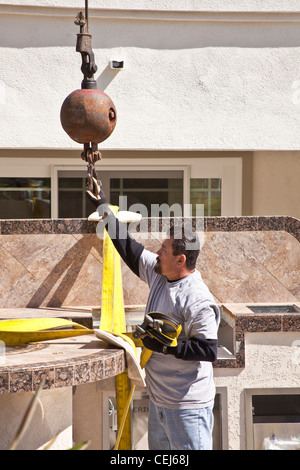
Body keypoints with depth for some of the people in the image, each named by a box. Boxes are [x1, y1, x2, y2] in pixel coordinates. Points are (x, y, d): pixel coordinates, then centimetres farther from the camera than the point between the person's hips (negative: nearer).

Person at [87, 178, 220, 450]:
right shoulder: (159, 275, 4)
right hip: (158, 400, 9)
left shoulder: (198, 301, -21)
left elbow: (209, 350, -24)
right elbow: (130, 249, 15)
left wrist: (165, 346, -23)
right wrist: (103, 209, 17)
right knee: (159, 449, 19)